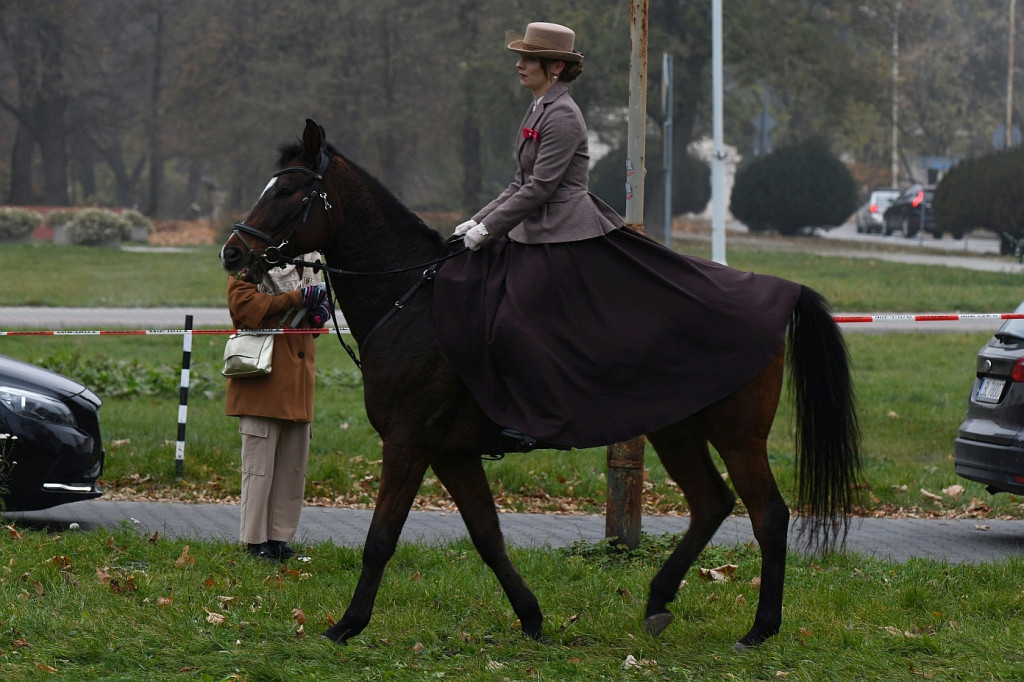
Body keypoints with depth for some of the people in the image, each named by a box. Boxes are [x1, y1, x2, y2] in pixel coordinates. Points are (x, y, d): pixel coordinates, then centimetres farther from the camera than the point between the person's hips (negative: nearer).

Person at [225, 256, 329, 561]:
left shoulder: (307, 260, 20)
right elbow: (243, 303, -19)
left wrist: (317, 313, 6)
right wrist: (296, 299, -20)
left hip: (299, 384, 8)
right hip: (263, 382, -8)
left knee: (294, 467, 8)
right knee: (259, 465, -3)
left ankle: (280, 536, 16)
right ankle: (255, 541, 2)